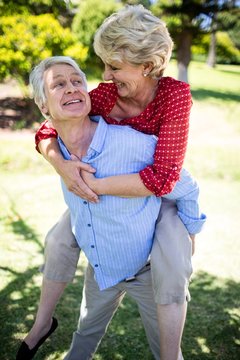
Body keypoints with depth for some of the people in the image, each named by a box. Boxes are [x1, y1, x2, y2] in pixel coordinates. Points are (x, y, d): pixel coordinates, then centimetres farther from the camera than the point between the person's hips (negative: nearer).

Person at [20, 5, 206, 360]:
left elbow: (163, 177, -38)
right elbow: (46, 132, -14)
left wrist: (91, 183, -37)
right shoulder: (106, 94, -19)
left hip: (163, 193, -4)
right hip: (117, 184, 4)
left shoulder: (176, 95, -31)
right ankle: (42, 322, 17)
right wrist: (61, 164, -36)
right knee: (60, 238, -5)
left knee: (171, 263, -30)